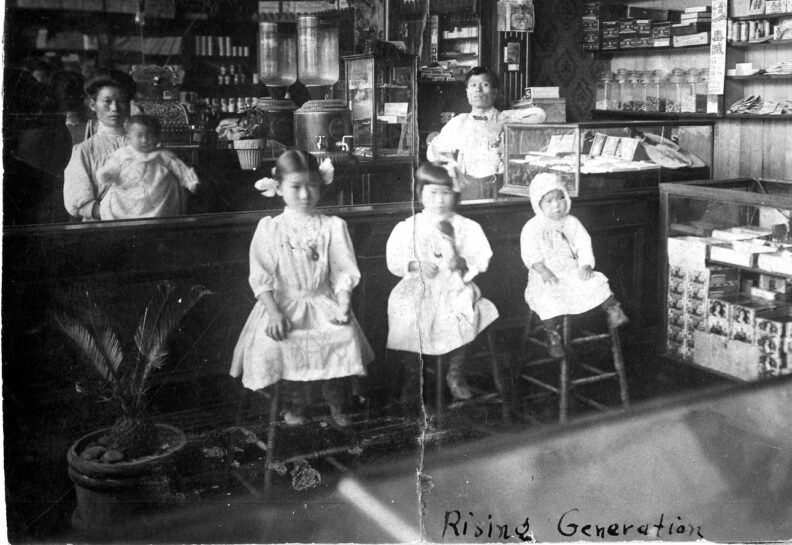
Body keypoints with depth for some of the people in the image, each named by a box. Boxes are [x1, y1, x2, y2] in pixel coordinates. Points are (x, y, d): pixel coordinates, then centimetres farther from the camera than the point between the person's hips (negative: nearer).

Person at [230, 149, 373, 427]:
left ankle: (335, 402, -1)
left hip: (323, 302, 1)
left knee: (345, 336, -25)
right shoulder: (269, 229, 1)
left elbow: (344, 272, 1)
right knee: (273, 343, -27)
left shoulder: (333, 226, 4)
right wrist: (273, 312, -17)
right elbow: (261, 277, -4)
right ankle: (293, 402, -1)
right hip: (283, 303, -1)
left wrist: (343, 306, -14)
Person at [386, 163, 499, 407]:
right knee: (403, 314, -28)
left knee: (465, 315, -29)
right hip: (417, 286, 0)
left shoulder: (467, 227, 7)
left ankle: (456, 373, -2)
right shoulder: (407, 227, 6)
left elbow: (482, 258, 3)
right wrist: (416, 265, -14)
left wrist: (462, 262, -16)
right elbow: (393, 259, 2)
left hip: (455, 287, 0)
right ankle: (411, 376, -2)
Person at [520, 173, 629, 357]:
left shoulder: (572, 223, 7)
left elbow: (584, 245, 4)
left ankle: (613, 311, -2)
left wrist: (586, 265, -13)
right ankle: (553, 336, -20)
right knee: (548, 297, -30)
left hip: (572, 271, 4)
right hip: (546, 276, -4)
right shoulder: (532, 227, -5)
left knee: (596, 282, -17)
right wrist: (544, 271, -27)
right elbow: (530, 254, -14)